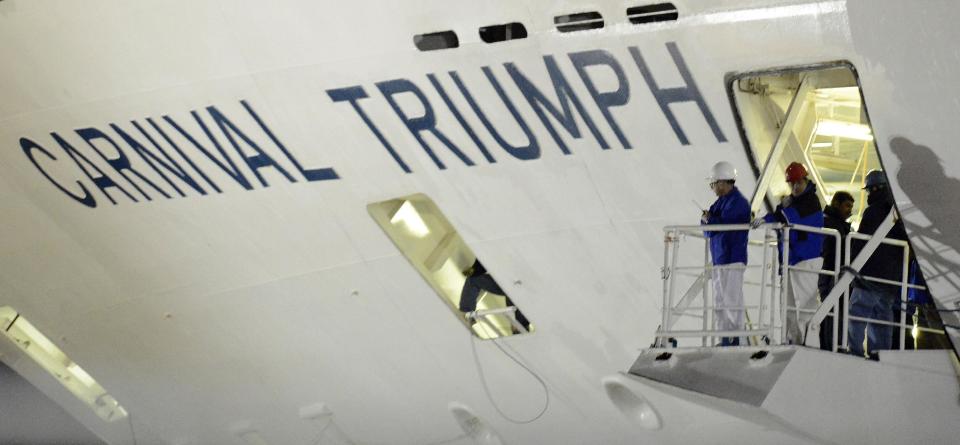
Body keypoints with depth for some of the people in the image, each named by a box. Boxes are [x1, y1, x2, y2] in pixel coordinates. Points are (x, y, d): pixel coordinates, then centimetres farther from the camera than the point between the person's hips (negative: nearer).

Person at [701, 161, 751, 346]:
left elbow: (723, 226, -19)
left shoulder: (737, 202, -12)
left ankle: (734, 341, -6)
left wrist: (708, 220, -2)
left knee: (731, 302, -8)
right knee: (720, 303, 11)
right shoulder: (722, 201, 17)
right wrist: (707, 219, -7)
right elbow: (708, 229, 15)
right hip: (719, 259, 10)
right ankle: (725, 340, 15)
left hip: (732, 260, -10)